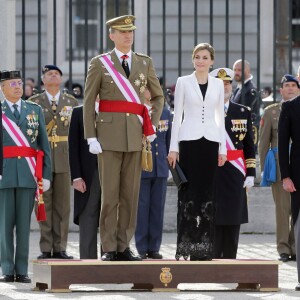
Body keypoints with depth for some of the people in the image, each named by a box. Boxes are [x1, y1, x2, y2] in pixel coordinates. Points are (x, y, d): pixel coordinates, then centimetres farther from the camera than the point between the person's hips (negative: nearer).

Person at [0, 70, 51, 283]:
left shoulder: (35, 110, 12)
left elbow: (44, 144, 10)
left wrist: (46, 175, 2)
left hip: (28, 174, 1)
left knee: (24, 223, 2)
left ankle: (22, 270, 5)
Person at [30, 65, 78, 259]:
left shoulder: (71, 102, 10)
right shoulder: (34, 102, 6)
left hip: (64, 159, 1)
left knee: (62, 205, 1)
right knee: (44, 204, -1)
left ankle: (60, 248, 5)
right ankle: (46, 249, 2)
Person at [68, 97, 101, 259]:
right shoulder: (79, 113, 7)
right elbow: (73, 147, 2)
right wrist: (76, 177, -6)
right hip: (87, 177, -2)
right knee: (87, 220, -2)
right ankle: (88, 260, -1)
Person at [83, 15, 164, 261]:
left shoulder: (145, 63, 10)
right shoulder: (99, 63, 1)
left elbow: (158, 96, 20)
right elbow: (88, 103, 0)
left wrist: (152, 125, 5)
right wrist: (91, 138, -8)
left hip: (135, 137, 3)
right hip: (109, 136, -3)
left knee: (131, 194, 3)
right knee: (109, 194, -3)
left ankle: (124, 247, 9)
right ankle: (109, 249, 1)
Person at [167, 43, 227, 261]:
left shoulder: (218, 84, 10)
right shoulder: (183, 82, 4)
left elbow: (220, 117, 12)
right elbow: (177, 115, 3)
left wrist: (223, 149, 6)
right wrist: (173, 147, -3)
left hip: (210, 140, 2)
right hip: (189, 139, -2)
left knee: (208, 192, 1)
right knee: (188, 192, -5)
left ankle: (204, 247, 4)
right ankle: (184, 247, -3)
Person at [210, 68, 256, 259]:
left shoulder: (244, 112, 12)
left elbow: (250, 147, 11)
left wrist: (250, 174, 4)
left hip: (235, 176, 2)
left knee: (232, 221, 2)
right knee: (213, 218, -3)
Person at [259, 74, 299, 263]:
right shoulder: (271, 112, 9)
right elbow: (263, 142, 9)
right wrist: (263, 167, 3)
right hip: (279, 165, -1)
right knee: (283, 208, -3)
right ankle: (283, 249, 2)